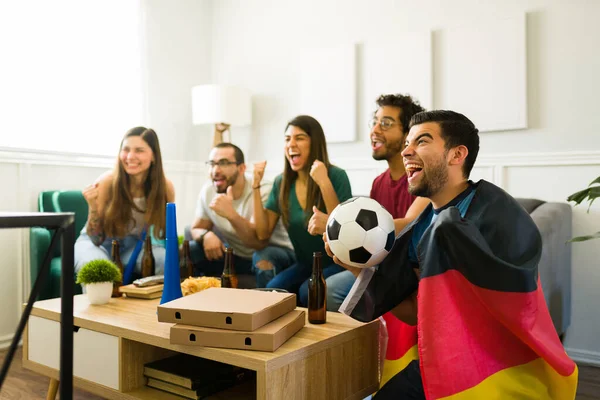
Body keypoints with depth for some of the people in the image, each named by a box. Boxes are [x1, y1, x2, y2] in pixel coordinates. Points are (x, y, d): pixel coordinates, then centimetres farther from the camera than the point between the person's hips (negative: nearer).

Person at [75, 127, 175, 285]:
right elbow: (95, 239, -18)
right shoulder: (107, 182, -23)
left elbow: (166, 229, 0)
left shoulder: (165, 187, -18)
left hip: (134, 246, 2)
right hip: (101, 243, -1)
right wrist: (93, 208, -35)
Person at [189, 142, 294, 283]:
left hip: (273, 252, -4)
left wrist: (231, 214, -49)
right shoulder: (208, 190, -8)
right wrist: (206, 235, -21)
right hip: (235, 256, 5)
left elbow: (260, 242, -33)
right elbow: (197, 229, 4)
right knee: (188, 251, -13)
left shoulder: (263, 191, -25)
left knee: (264, 256, -37)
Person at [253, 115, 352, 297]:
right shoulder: (281, 183, 0)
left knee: (308, 292, -30)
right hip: (304, 265, 4)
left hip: (336, 263, -3)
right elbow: (263, 233, -2)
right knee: (272, 289, -24)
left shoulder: (336, 176, -15)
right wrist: (256, 185, -8)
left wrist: (325, 184, -31)